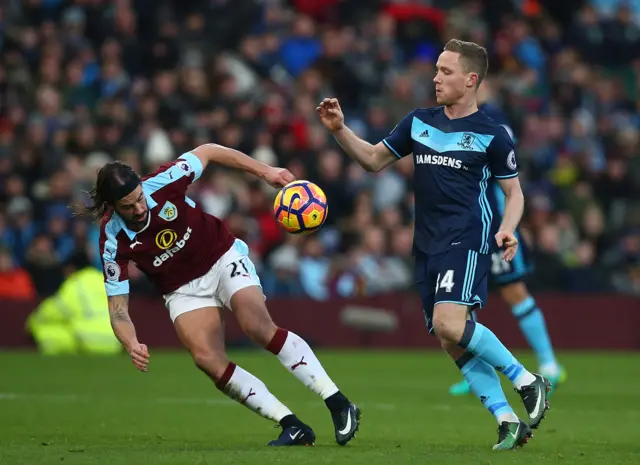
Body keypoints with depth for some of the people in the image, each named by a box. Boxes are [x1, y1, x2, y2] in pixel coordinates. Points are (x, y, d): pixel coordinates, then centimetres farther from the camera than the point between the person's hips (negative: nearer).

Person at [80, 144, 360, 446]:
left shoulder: (162, 183, -24)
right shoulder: (113, 242, -22)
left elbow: (207, 152, -5)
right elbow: (117, 308, -18)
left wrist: (265, 171, -7)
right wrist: (132, 345, -37)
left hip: (223, 258, -1)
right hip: (183, 291, 1)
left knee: (257, 325, -27)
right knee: (207, 358, -24)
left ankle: (338, 404, -22)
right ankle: (293, 427, -19)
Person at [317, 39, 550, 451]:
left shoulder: (492, 135, -2)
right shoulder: (419, 122, 13)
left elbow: (514, 191, 5)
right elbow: (375, 159, 20)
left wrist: (507, 229, -14)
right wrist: (340, 130, 5)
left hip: (467, 241, -6)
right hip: (428, 245, 6)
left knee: (448, 324, -26)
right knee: (454, 343, 0)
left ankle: (527, 381, -10)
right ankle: (508, 422, 4)